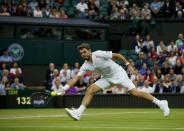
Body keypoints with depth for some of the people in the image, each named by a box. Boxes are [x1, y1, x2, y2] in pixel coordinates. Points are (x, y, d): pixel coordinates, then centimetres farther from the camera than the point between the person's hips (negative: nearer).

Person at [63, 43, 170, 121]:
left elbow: (116, 55, -14)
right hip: (107, 78, 6)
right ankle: (78, 113, -11)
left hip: (118, 73, -6)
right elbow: (76, 78, -5)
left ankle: (160, 103, -11)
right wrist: (65, 88, -17)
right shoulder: (86, 66, -3)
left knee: (135, 92, -17)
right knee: (90, 89, -10)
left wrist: (128, 64, -15)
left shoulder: (99, 54, -21)